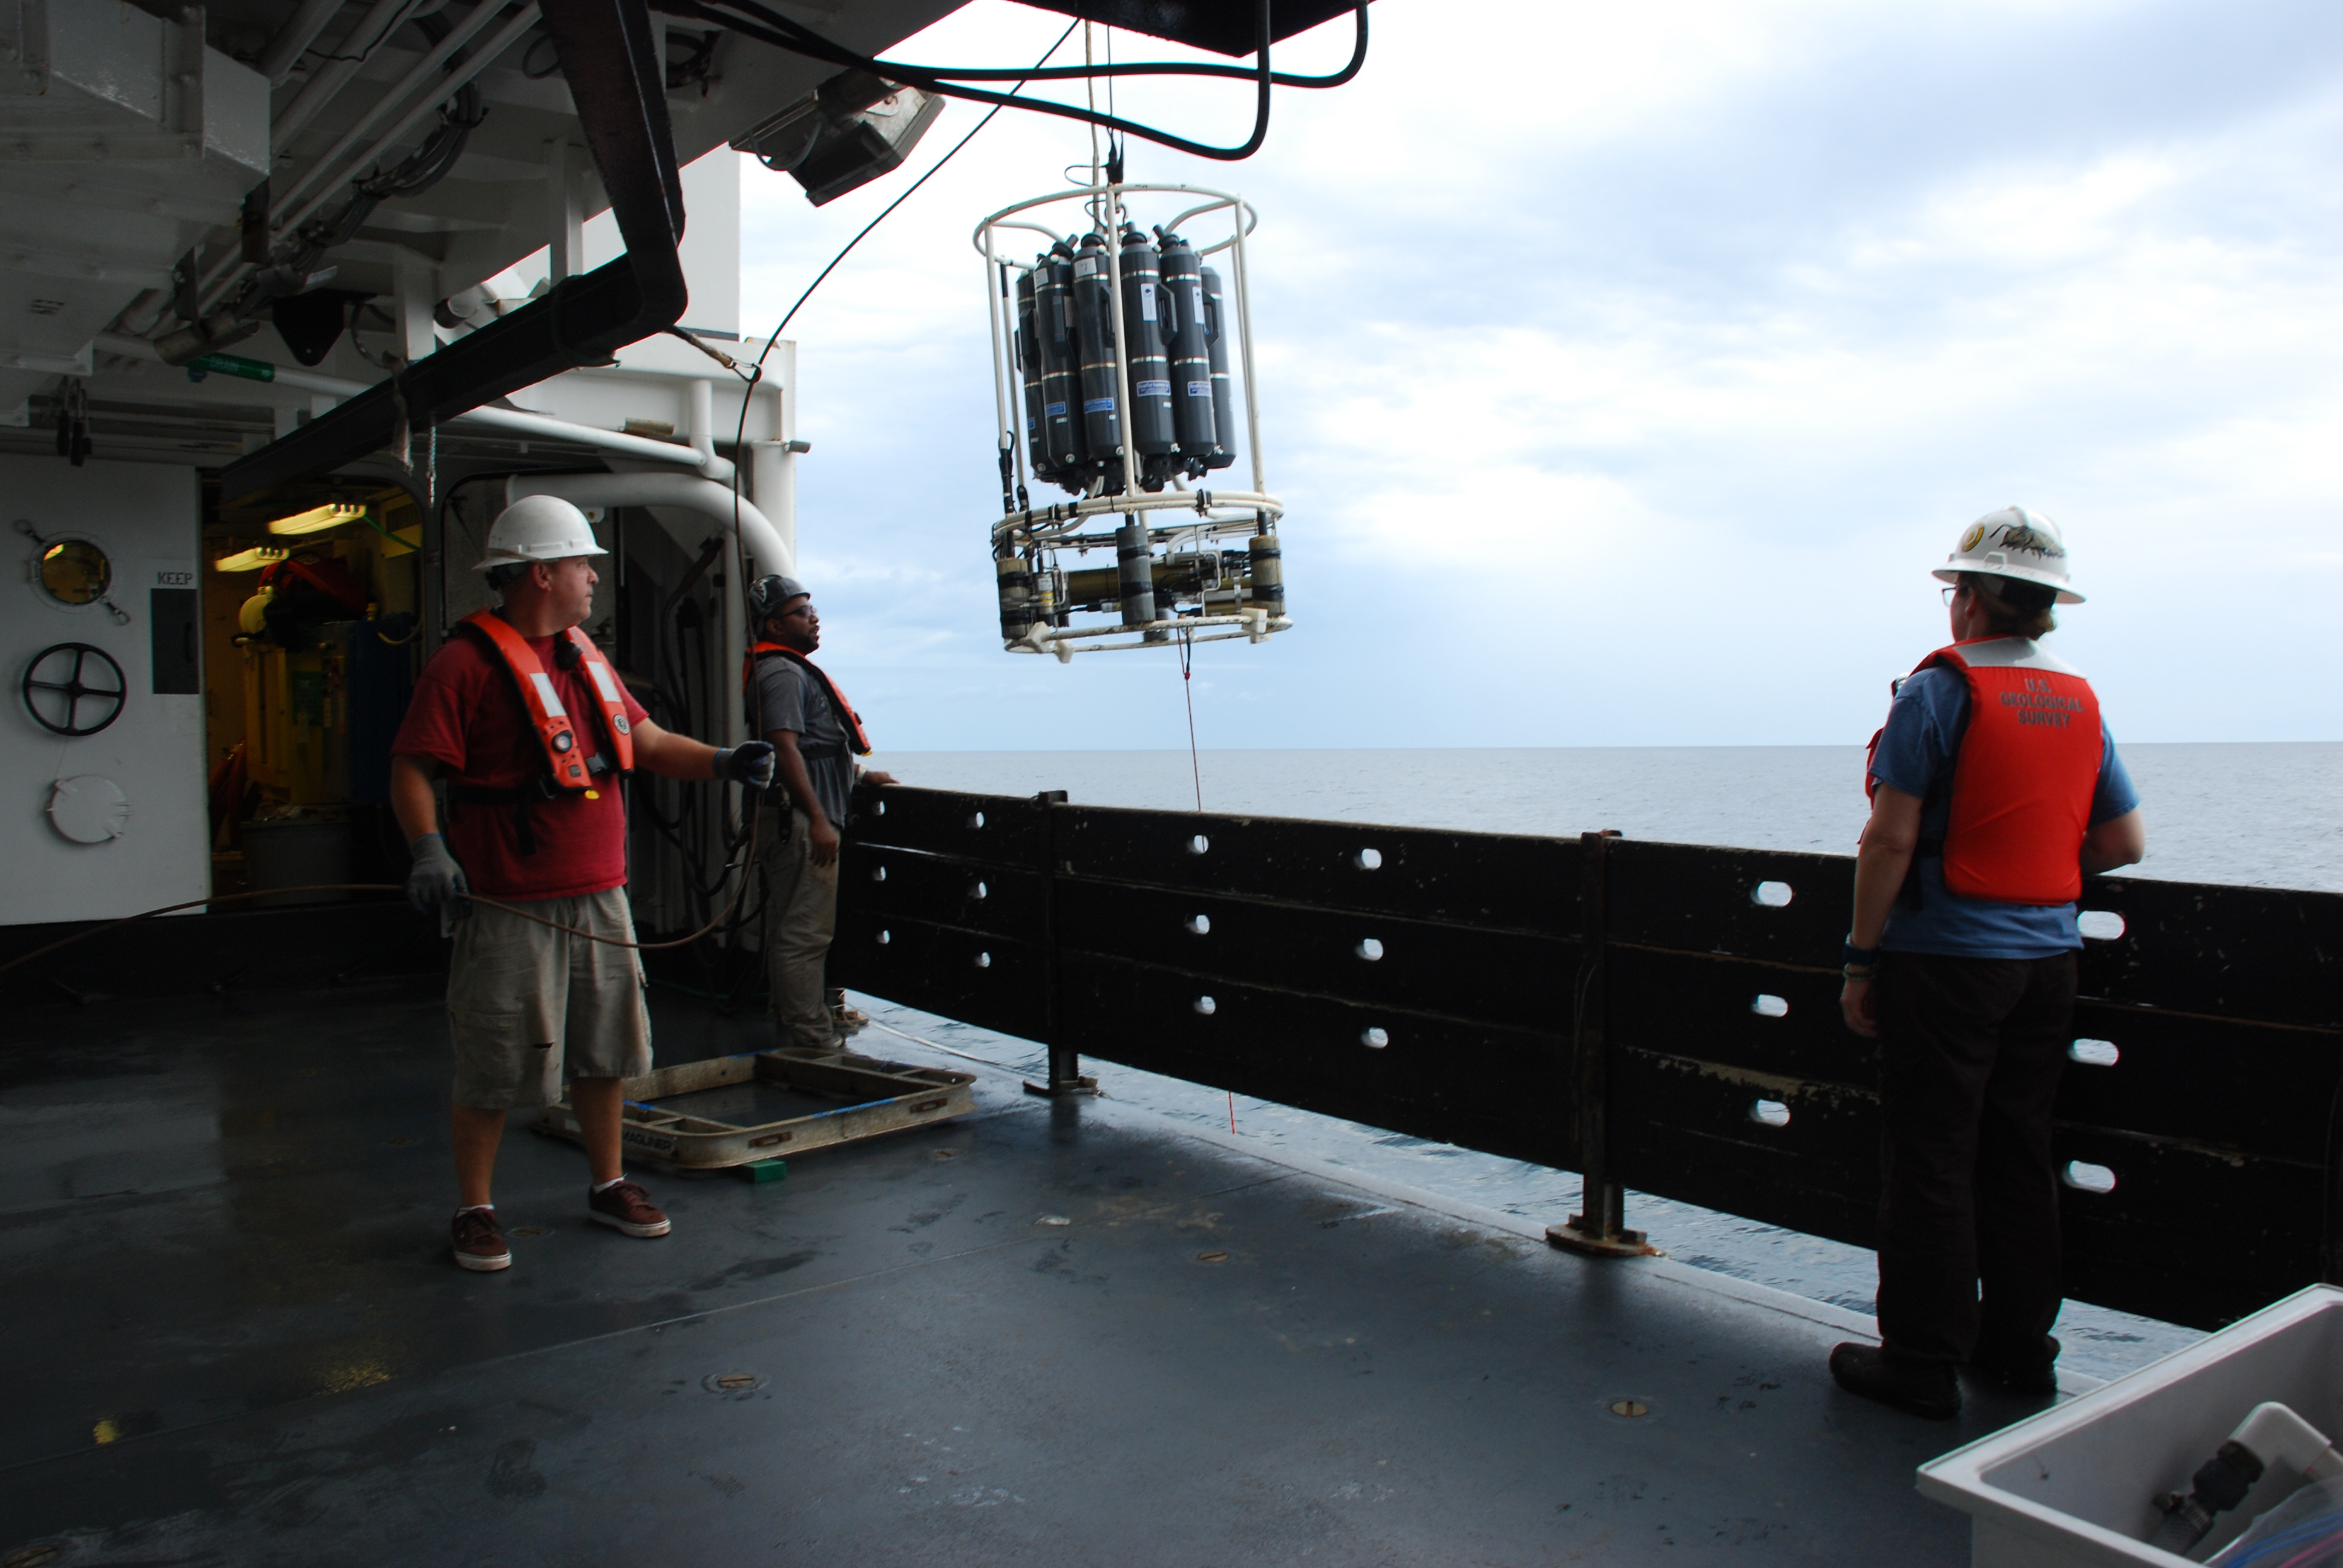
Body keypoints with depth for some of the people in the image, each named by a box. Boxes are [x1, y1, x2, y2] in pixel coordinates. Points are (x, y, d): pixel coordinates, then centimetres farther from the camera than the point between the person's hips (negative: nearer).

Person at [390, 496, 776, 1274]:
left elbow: (646, 742, 20)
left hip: (600, 897, 8)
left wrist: (723, 762, 6)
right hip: (512, 907, -7)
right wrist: (428, 848, -28)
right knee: (494, 1069, 2)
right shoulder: (468, 663, -11)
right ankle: (474, 1210, 18)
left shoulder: (584, 656, 15)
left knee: (603, 1050, 15)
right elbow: (412, 770, -14)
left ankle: (609, 1185, 30)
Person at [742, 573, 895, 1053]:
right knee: (805, 931, -9)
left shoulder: (794, 670, 22)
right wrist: (818, 819, -26)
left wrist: (859, 776, 27)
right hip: (798, 820, -11)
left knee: (793, 928, 17)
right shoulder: (782, 674, -12)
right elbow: (785, 747, -22)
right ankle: (811, 1036, -6)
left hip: (802, 821, 11)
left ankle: (796, 1023, 27)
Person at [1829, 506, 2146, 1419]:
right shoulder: (2081, 705, 8)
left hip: (1946, 960, -6)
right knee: (2018, 1158, 15)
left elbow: (1891, 839, -15)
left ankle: (1923, 1362, 8)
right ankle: (2020, 1351, 24)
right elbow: (2125, 843, 12)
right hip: (2046, 963, 7)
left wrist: (1861, 960, -9)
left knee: (1930, 1163, 1)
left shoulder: (1937, 692, -12)